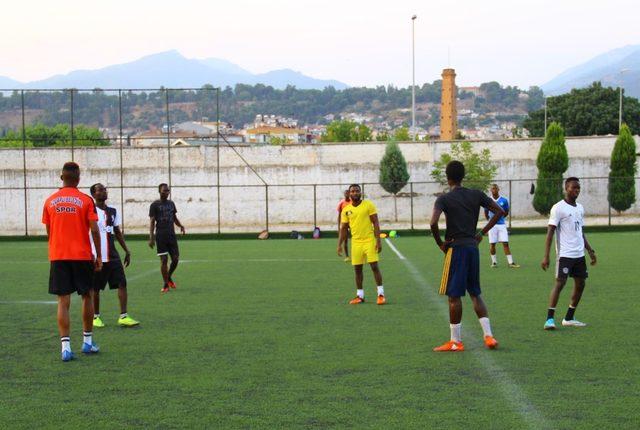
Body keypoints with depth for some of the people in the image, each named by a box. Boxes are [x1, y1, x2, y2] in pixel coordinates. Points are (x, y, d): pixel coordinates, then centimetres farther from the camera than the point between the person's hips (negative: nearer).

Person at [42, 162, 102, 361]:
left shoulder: (50, 201, 4)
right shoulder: (86, 200, -4)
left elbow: (49, 231, 10)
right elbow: (94, 230, -8)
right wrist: (98, 256, 0)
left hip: (58, 256, 1)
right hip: (82, 255, -1)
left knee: (63, 301, 0)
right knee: (87, 296, 15)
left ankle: (66, 347, -6)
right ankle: (88, 341, 21)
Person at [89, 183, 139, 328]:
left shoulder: (113, 211, 12)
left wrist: (127, 251, 14)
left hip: (113, 256, 5)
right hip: (97, 256, -5)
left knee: (122, 283, -5)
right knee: (95, 288, 5)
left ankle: (123, 316, -5)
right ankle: (95, 317, 20)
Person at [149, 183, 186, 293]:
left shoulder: (171, 203, 13)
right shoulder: (155, 205, -1)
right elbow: (152, 221, -5)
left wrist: (180, 225, 1)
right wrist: (151, 237, -13)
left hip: (171, 235, 4)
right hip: (160, 236, -4)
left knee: (175, 258, 0)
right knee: (164, 260, -5)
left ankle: (169, 277, 26)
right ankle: (166, 284, 4)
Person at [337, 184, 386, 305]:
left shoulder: (369, 205, -3)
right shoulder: (346, 210, 6)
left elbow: (375, 223, -5)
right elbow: (343, 228, 10)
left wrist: (378, 241, -12)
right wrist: (339, 245, 3)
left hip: (369, 241, -3)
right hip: (356, 242, 3)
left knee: (374, 266, -6)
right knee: (357, 269, 7)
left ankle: (381, 294, 0)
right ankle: (360, 296, 16)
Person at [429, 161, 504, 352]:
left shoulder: (444, 199, -8)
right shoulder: (476, 195, 7)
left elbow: (433, 223, -22)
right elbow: (499, 211, 5)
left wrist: (440, 243, -6)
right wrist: (482, 233, 9)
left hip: (456, 248, -5)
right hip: (473, 247, 5)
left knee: (454, 295, 1)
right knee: (475, 293, 15)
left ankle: (455, 341, 5)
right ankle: (488, 336, 7)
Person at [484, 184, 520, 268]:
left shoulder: (504, 200, 1)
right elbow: (486, 213, 15)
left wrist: (500, 217, 9)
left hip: (502, 224, 0)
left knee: (505, 243, -4)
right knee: (492, 244, 2)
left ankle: (511, 262, -5)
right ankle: (494, 262, 16)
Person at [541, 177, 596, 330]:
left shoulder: (580, 208, 14)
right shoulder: (558, 208, -8)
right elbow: (550, 232, -11)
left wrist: (590, 251, 17)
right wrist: (546, 256, -18)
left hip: (579, 254, 8)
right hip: (565, 254, -8)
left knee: (580, 284, 9)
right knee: (560, 283, -13)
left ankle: (569, 318, 18)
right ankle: (549, 319, -11)